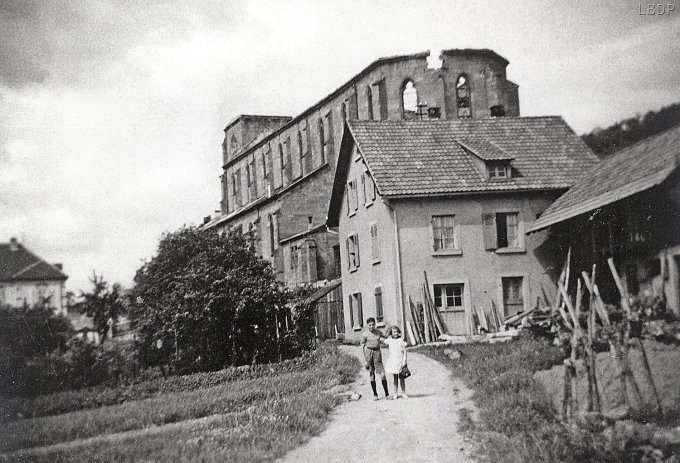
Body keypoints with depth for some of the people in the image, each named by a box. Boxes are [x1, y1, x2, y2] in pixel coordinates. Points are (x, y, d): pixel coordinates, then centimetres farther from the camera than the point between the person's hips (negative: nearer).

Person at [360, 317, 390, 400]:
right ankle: (375, 394, 13)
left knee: (382, 374, -8)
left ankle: (387, 394, -1)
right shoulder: (365, 334, -1)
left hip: (377, 352, 2)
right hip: (368, 352, -2)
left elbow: (384, 337, 32)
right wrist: (365, 358, -4)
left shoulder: (378, 332, 9)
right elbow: (362, 346, 1)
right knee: (371, 375, 2)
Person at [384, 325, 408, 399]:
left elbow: (404, 351, -6)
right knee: (395, 377, 6)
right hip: (393, 360, 2)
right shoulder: (389, 340, 3)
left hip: (400, 361, -2)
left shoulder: (401, 340, -5)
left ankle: (403, 393, 13)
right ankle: (395, 393, 11)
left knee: (401, 378, 3)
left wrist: (404, 361, -11)